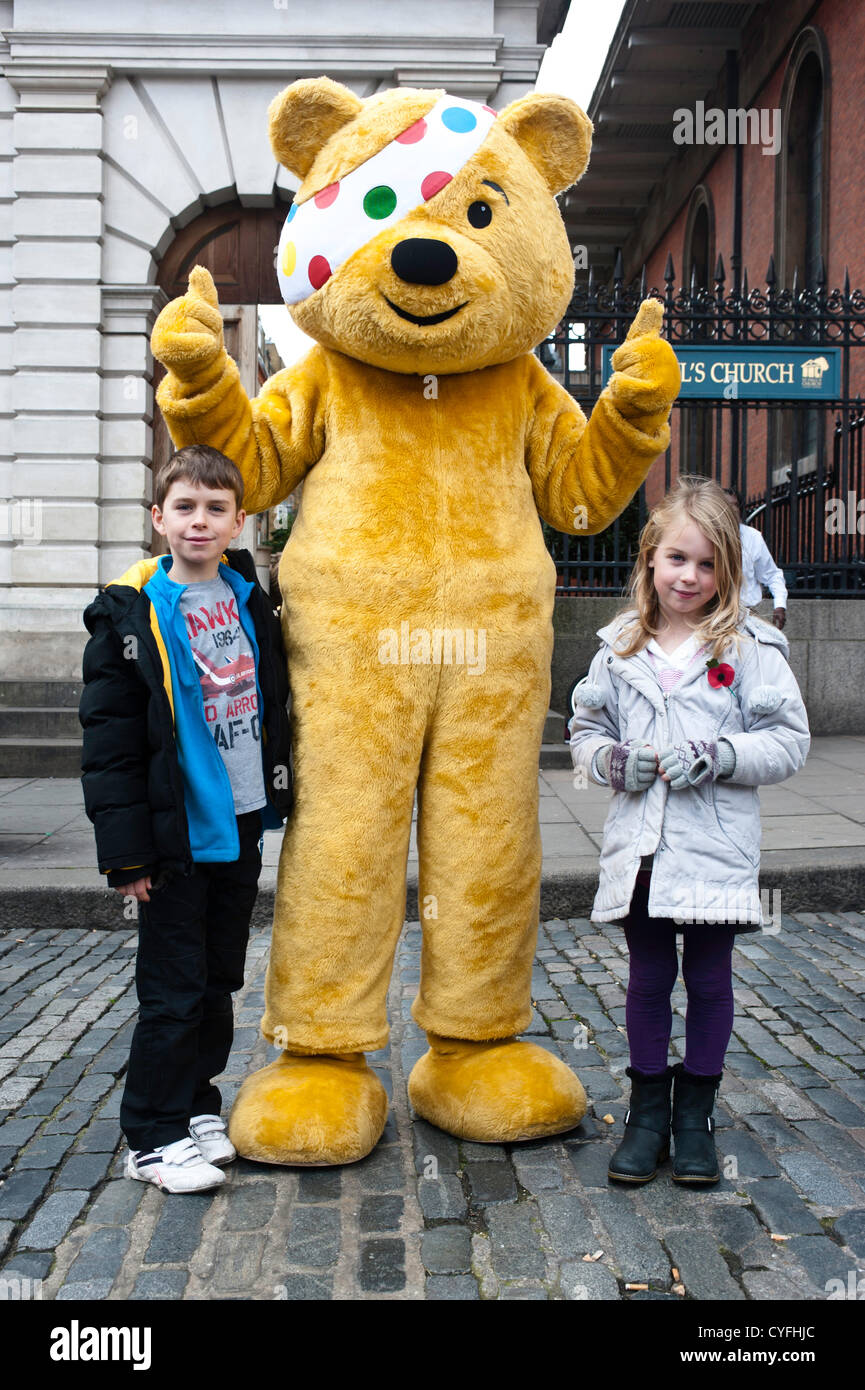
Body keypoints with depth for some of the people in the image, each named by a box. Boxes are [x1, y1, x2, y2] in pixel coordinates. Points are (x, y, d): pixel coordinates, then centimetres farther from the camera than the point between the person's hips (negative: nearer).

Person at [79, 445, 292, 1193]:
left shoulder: (249, 599, 7)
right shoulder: (131, 614, -9)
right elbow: (109, 737, -11)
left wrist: (279, 793, 12)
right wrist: (126, 848, -14)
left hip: (243, 824, 6)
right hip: (178, 832, -5)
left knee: (219, 979, 16)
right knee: (174, 989, 2)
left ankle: (196, 1103, 32)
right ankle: (155, 1136, 17)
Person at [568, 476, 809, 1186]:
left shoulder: (750, 647, -4)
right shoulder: (621, 647, 6)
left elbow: (789, 741, -4)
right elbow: (585, 728, 13)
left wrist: (715, 756, -18)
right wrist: (613, 760, -7)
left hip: (715, 850, -2)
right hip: (639, 843, 2)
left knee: (709, 980, 10)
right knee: (648, 978, 12)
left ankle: (695, 1112, 27)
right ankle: (648, 1108, 27)